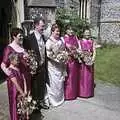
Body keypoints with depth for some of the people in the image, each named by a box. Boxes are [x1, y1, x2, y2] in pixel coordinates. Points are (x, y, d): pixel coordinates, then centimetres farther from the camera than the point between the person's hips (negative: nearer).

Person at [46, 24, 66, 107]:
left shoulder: (60, 40, 6)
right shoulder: (49, 41, -14)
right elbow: (48, 54, -17)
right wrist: (56, 59, -21)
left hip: (60, 65, 6)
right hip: (53, 65, -6)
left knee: (60, 81, 14)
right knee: (54, 82, 0)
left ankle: (60, 98, 29)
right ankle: (53, 100, 13)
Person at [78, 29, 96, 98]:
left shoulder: (92, 42, 12)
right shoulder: (80, 41, 5)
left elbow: (94, 51, 3)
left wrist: (93, 58, -14)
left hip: (90, 61, 2)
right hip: (82, 61, -2)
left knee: (89, 76, 5)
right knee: (82, 76, -1)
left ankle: (89, 92, 14)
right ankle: (81, 92, 7)